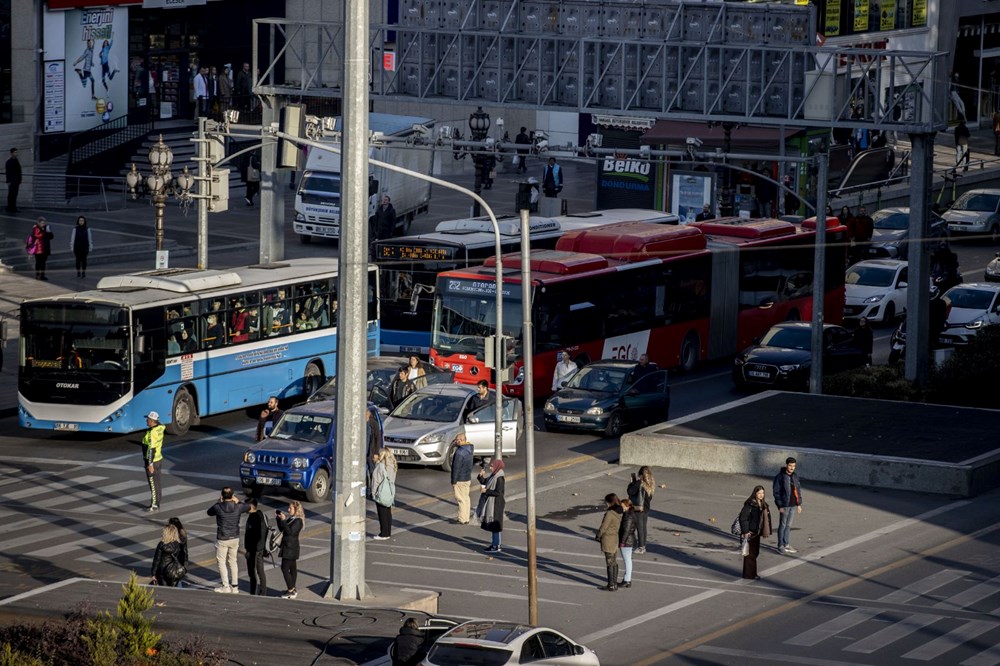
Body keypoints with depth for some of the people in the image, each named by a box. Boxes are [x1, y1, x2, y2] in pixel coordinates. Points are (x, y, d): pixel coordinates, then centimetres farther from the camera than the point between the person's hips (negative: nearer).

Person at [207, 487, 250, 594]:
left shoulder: (218, 507, -17)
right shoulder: (238, 507, -8)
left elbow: (209, 512, 6)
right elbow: (248, 507, 14)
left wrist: (219, 502, 12)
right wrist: (238, 501, 24)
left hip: (222, 539, -4)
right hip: (235, 538, 4)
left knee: (221, 561, 8)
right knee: (233, 561, 16)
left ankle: (226, 586, 3)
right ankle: (235, 586, 18)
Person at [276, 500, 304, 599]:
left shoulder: (298, 521, -15)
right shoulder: (290, 518, 13)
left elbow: (290, 531, -26)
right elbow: (281, 530, 17)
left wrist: (283, 520, -28)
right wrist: (278, 519, 8)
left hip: (291, 548, -10)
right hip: (288, 547, 10)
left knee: (285, 568, -11)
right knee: (292, 568, 13)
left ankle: (291, 590, -9)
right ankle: (292, 590, 19)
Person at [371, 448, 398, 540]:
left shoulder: (381, 466, -16)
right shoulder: (392, 466, 7)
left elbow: (377, 481, -16)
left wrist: (374, 493, -8)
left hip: (382, 493, -8)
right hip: (390, 493, 8)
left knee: (382, 513, -2)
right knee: (388, 513, 13)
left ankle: (383, 534, -1)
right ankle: (388, 533, 18)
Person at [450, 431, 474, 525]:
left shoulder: (459, 453, -23)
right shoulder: (469, 449, 4)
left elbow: (456, 468, -20)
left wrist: (453, 481, -16)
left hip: (460, 479, -9)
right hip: (468, 478, 9)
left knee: (461, 499, -2)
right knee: (466, 498, 15)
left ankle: (462, 520, 3)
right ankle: (466, 519, 21)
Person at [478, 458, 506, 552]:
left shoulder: (499, 478, -19)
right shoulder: (493, 476, 9)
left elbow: (498, 492, -23)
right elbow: (484, 482, 14)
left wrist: (486, 491, -19)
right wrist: (481, 476, -3)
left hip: (496, 504, -10)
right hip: (490, 504, 10)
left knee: (495, 526, -3)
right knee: (492, 525, 16)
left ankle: (496, 546, 3)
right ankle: (494, 543, 24)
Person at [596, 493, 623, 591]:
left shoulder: (609, 513, -21)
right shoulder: (619, 512, 2)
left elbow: (603, 527, -17)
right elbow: (619, 526, 8)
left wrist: (598, 536, 0)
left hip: (607, 539, -8)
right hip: (616, 538, 8)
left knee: (610, 563, -1)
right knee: (614, 562, 15)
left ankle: (611, 585, 4)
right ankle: (615, 583, 22)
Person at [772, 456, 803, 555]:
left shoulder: (795, 476, 9)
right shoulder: (780, 477, -10)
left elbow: (798, 490, 16)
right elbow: (776, 492, -10)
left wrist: (799, 504, 11)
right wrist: (780, 505, -14)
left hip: (793, 505, 6)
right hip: (785, 505, -6)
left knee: (789, 525, 12)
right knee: (783, 525, 0)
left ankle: (786, 544, 19)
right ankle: (781, 546, 6)